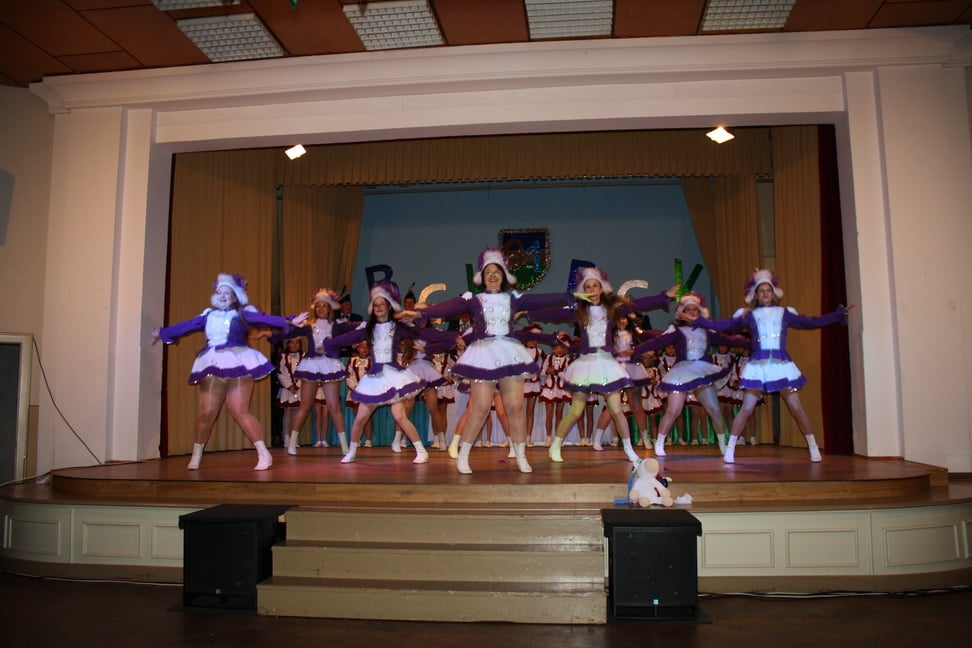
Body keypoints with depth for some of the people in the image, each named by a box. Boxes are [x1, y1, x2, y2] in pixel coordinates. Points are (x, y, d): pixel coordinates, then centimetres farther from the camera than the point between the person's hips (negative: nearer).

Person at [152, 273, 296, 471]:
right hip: (212, 367, 4)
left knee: (240, 412, -11)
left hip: (238, 366, -4)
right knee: (206, 413, 1)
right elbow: (185, 326, 29)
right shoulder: (208, 315, 18)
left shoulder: (243, 313, 5)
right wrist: (163, 333, 39)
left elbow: (266, 319, -9)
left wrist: (289, 322, -23)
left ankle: (264, 454, -7)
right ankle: (196, 456, 17)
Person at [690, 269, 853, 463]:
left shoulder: (785, 313, 10)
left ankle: (813, 448, 14)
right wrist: (695, 320, 0)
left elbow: (812, 322, 12)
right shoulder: (748, 315, 8)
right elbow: (722, 325, 5)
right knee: (746, 409, -5)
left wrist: (839, 314, 9)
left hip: (782, 365, 1)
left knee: (796, 408, 2)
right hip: (757, 366, -1)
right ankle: (729, 449, 0)